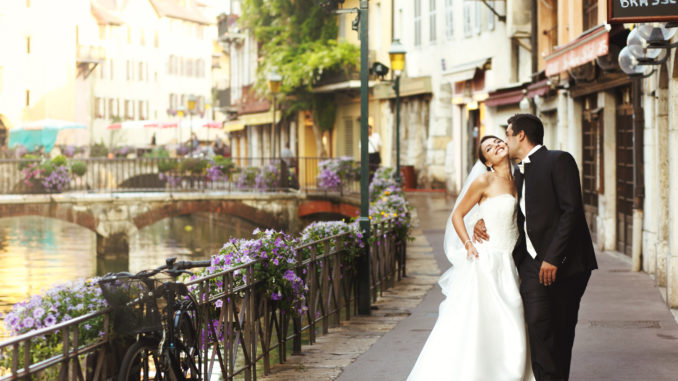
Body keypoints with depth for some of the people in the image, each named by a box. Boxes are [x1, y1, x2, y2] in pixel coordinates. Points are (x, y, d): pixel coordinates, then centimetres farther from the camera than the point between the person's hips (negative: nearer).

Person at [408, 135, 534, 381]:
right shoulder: (485, 181, -7)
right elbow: (457, 215, -2)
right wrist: (468, 245, -14)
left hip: (507, 266, 6)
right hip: (486, 262, -6)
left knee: (507, 330, 6)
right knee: (476, 326, -7)